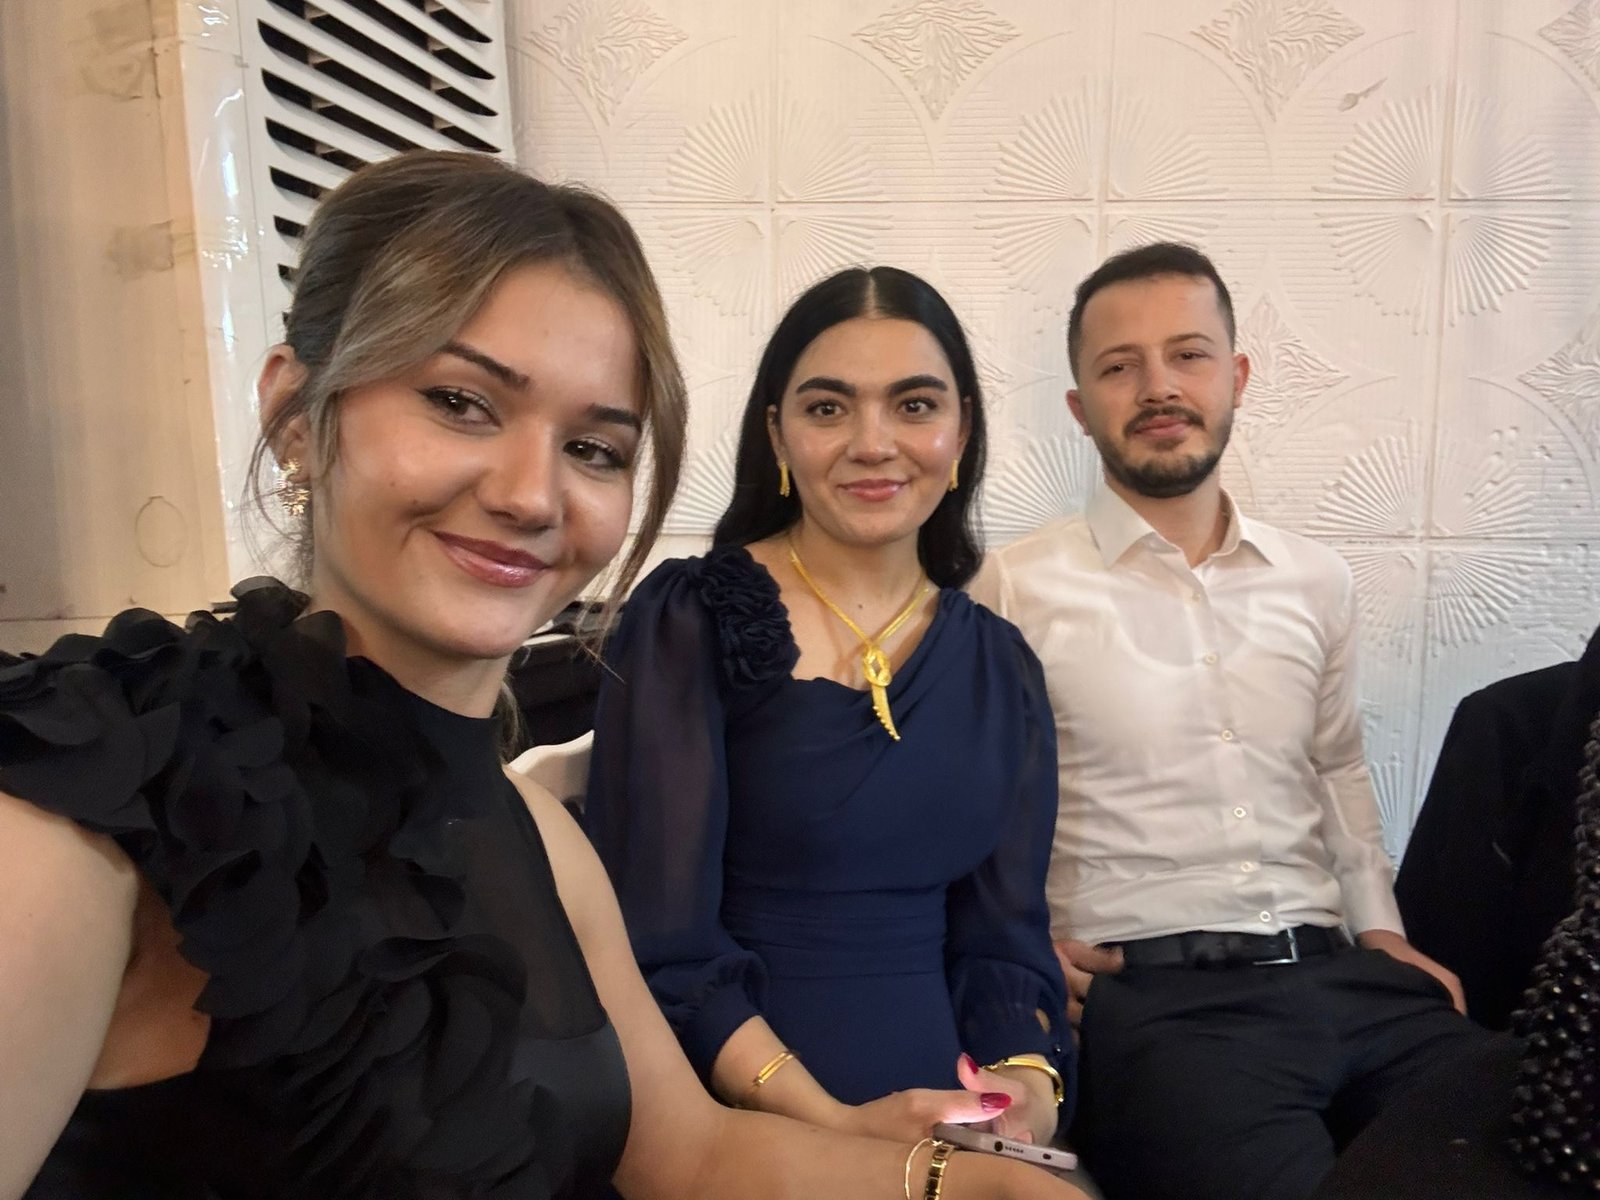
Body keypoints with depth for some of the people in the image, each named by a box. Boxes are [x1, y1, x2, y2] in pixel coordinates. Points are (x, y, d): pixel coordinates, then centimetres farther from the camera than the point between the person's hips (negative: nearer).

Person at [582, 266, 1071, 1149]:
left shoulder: (1000, 668, 5)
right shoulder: (687, 622, -8)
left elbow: (1004, 937, 6)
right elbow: (657, 940, -11)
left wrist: (1029, 1085, -11)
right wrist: (835, 1122, -18)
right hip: (732, 1124, -2)